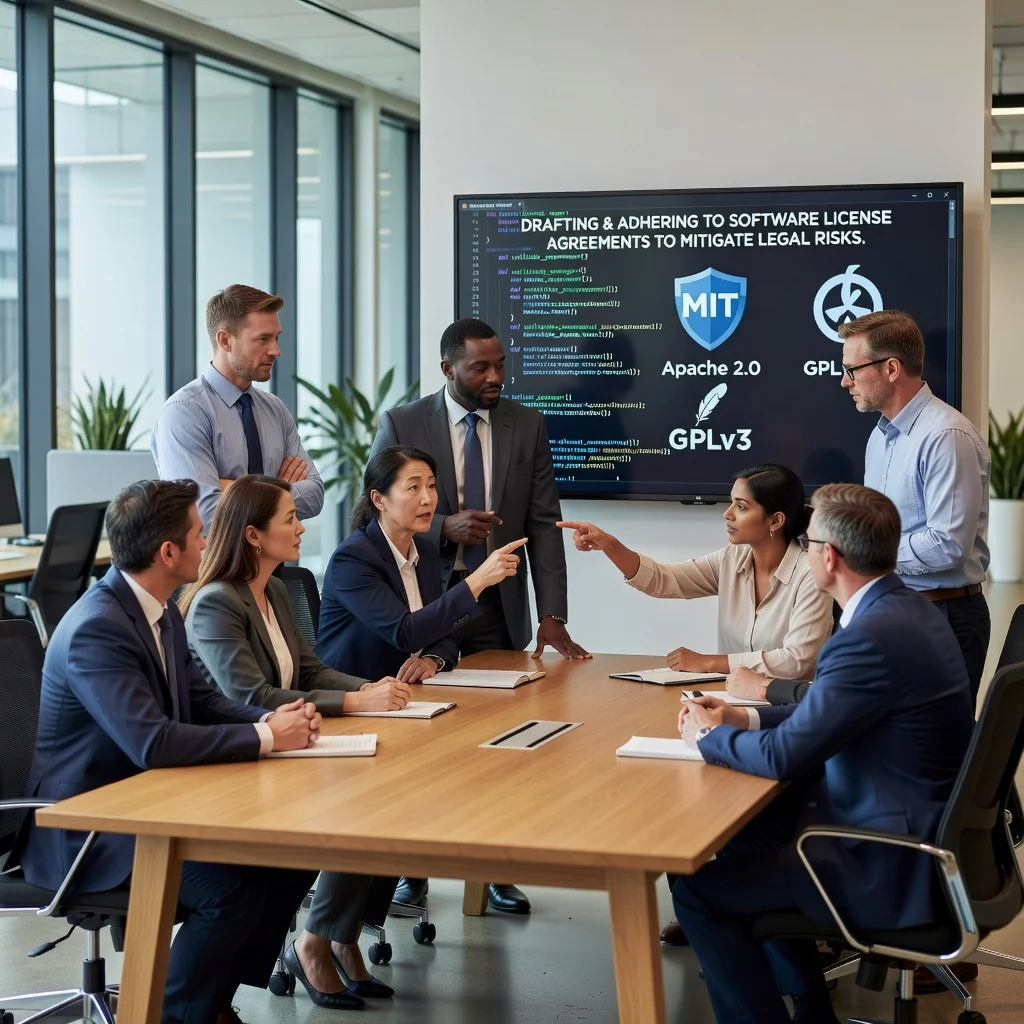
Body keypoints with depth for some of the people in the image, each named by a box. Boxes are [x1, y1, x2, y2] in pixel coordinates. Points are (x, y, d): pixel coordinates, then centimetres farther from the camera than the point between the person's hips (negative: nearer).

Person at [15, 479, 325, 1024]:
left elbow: (200, 698, 12)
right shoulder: (96, 630, -25)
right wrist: (266, 737, -26)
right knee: (234, 887, -25)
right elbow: (152, 743, -34)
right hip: (85, 829, -9)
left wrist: (274, 719, -8)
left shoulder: (160, 610, 5)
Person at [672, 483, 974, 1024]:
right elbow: (825, 711, 15)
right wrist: (741, 717, 7)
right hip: (922, 826, 10)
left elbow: (781, 755, -23)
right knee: (748, 832, 25)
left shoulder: (872, 636, -27)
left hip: (895, 871, -10)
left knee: (696, 888, -6)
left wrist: (708, 735, -4)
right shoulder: (907, 608, 3)